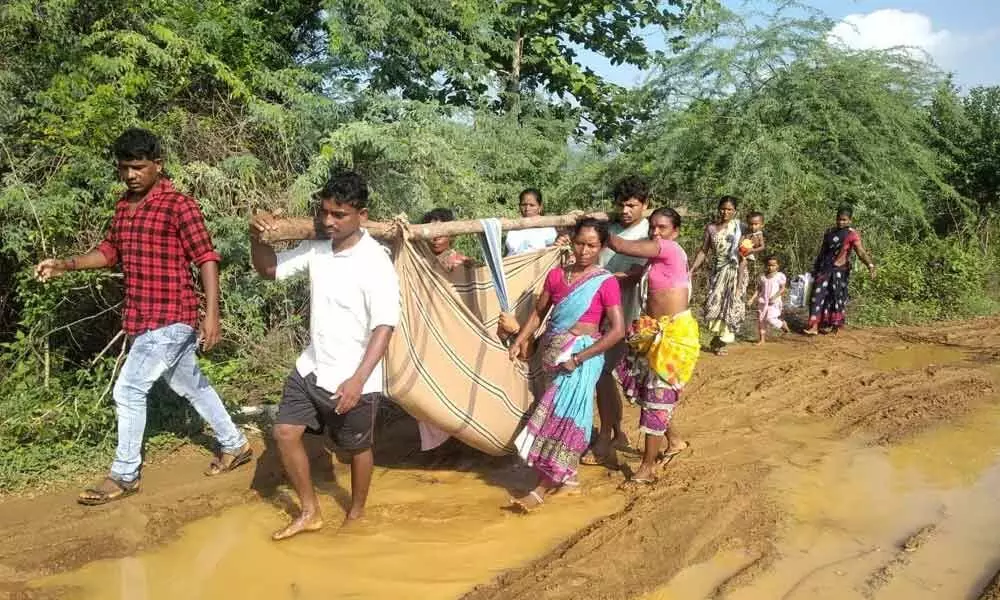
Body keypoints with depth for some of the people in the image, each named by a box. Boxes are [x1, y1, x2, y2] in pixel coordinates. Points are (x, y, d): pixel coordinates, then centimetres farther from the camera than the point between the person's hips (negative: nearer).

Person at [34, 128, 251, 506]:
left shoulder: (179, 206, -14)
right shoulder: (124, 206, 11)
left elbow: (206, 259, -17)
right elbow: (110, 251, 22)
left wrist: (212, 314, -23)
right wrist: (66, 265, 7)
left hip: (170, 318, -8)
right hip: (144, 319, 9)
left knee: (128, 391, -5)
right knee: (191, 386, 18)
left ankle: (124, 475, 12)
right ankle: (235, 446, 33)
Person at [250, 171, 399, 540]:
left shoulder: (375, 262, -21)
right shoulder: (315, 249, -2)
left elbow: (385, 326, -23)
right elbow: (270, 269, 11)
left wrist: (359, 379, -30)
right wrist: (256, 238, -11)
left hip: (352, 378, -6)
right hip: (311, 368, 7)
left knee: (357, 447, 12)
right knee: (285, 432, 9)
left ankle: (356, 514, 36)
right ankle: (310, 513, 26)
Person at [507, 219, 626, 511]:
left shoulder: (606, 282, -10)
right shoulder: (556, 275, 5)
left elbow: (617, 330, -15)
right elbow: (539, 313, 13)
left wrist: (579, 358, -18)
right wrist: (519, 341, 0)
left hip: (583, 357, -6)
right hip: (554, 354, 6)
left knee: (563, 417, -5)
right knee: (558, 415, 12)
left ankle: (542, 488, -1)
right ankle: (568, 476, 27)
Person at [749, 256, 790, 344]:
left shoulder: (780, 276, -2)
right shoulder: (762, 277, 8)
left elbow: (782, 289, -4)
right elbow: (758, 290, 11)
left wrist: (774, 296, -18)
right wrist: (752, 299, 2)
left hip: (774, 302, -4)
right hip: (762, 301, 4)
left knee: (770, 319, -16)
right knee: (761, 320, 2)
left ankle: (782, 324, 15)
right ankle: (761, 339, 11)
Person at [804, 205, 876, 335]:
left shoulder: (852, 235, -9)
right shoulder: (829, 232, 11)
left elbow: (861, 252, -20)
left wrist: (870, 265, -36)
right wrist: (815, 267, 22)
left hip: (839, 271, -5)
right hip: (824, 269, 5)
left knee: (834, 298, 5)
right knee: (818, 296, -2)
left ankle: (832, 325, 20)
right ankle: (814, 326, -3)